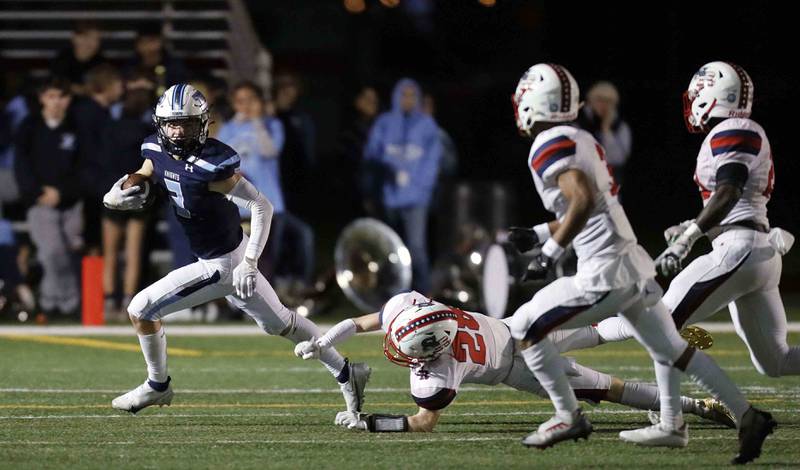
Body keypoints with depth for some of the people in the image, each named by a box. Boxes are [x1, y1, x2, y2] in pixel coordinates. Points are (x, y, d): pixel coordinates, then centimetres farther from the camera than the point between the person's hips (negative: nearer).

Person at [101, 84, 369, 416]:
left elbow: (262, 206, -26)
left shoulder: (209, 165, -28)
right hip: (232, 253, 8)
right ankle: (346, 374, 34)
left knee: (140, 310, -3)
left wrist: (249, 263, -30)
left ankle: (158, 386, 20)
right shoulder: (157, 152, -5)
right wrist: (114, 197, -15)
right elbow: (134, 182, 9)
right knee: (279, 323, 22)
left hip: (222, 265, -8)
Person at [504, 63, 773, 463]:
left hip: (606, 274, -9)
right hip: (636, 265, 9)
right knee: (671, 348, 19)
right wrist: (539, 234, 26)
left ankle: (568, 416, 4)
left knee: (525, 327, 2)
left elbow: (582, 201, -27)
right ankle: (747, 417, 21)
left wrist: (550, 252, -21)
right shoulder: (582, 140, 16)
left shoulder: (550, 147, -11)